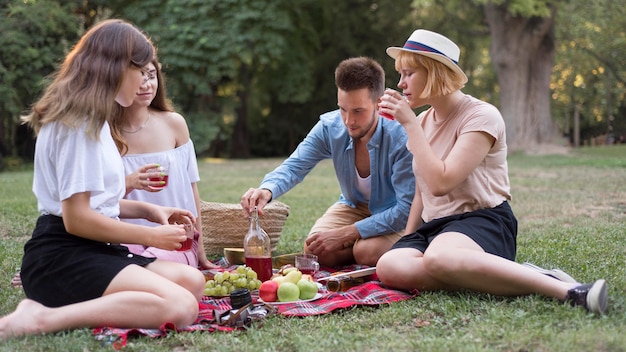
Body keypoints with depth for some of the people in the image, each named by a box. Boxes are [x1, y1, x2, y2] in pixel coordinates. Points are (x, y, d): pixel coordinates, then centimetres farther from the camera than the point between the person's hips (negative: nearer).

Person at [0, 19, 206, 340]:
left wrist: (149, 210, 11)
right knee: (180, 308, -27)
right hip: (61, 258, -10)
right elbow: (77, 218, -17)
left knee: (192, 281, -4)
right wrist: (151, 236, -8)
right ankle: (42, 319, -23)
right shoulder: (78, 122, -13)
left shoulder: (90, 119, 19)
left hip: (87, 250, 10)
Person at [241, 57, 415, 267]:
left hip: (394, 215, -4)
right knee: (316, 251, -20)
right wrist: (266, 190, -44)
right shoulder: (329, 127, -16)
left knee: (367, 252, -31)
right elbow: (294, 166, -19)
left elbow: (406, 209, -30)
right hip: (353, 206, 4)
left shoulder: (401, 139, -30)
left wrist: (345, 234, -33)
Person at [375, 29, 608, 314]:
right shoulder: (422, 122, 15)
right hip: (433, 226, 7)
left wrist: (410, 124, -15)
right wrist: (406, 242, 10)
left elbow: (441, 182, -21)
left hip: (483, 221, -7)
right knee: (389, 267, -29)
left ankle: (565, 290, -37)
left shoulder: (481, 116, -10)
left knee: (438, 257, -43)